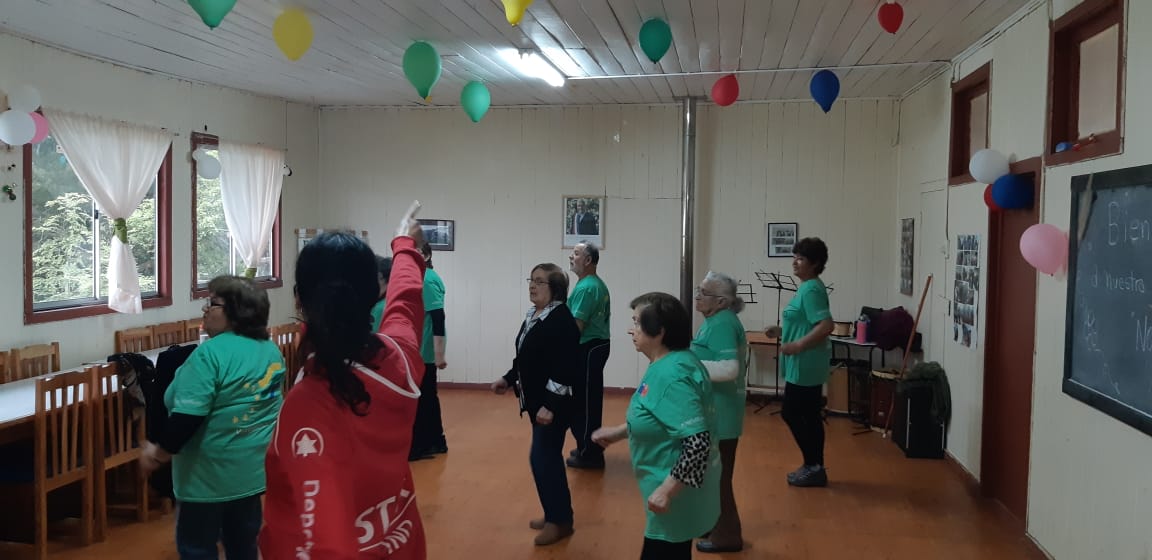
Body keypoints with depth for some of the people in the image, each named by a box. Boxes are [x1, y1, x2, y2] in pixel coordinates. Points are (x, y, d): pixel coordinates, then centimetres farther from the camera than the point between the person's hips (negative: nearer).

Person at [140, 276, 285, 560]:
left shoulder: (211, 352, -20)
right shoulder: (271, 349, 4)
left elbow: (188, 416, -23)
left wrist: (160, 451, -8)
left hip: (213, 471, -7)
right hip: (255, 466, 8)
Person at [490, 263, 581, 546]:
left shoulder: (562, 319, -20)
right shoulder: (532, 315, 9)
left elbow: (564, 368, -24)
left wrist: (550, 405, -28)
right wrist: (508, 379, 14)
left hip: (554, 402, -9)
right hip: (536, 399, 9)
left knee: (542, 457, -6)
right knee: (548, 457, 16)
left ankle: (560, 520, 7)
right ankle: (556, 513, 28)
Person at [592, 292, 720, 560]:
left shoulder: (673, 374, -27)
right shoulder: (665, 364, 4)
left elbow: (698, 442, -32)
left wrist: (666, 491, -28)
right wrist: (618, 432, 14)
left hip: (677, 492, -10)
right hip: (671, 485, 10)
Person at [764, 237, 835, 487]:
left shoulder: (811, 290, -17)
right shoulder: (808, 287, 14)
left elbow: (826, 326, -27)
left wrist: (797, 346, -24)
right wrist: (781, 331, 13)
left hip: (805, 364, -10)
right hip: (808, 364, 10)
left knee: (791, 413, -3)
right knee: (810, 415, 13)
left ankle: (813, 466, 6)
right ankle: (815, 467, 20)